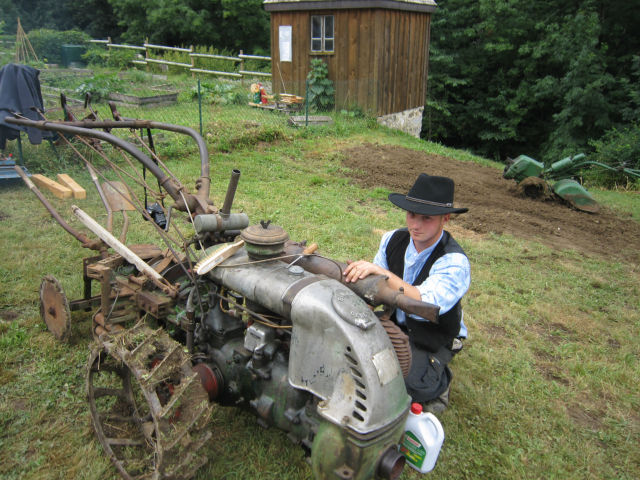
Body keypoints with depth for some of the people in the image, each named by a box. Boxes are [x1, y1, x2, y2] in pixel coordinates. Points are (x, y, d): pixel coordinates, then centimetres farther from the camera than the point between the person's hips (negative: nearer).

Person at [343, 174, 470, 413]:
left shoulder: (455, 262, -27)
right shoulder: (393, 239, -9)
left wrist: (382, 272, -49)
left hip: (431, 342, -5)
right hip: (394, 324, 5)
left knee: (412, 386, -28)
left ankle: (439, 381, 7)